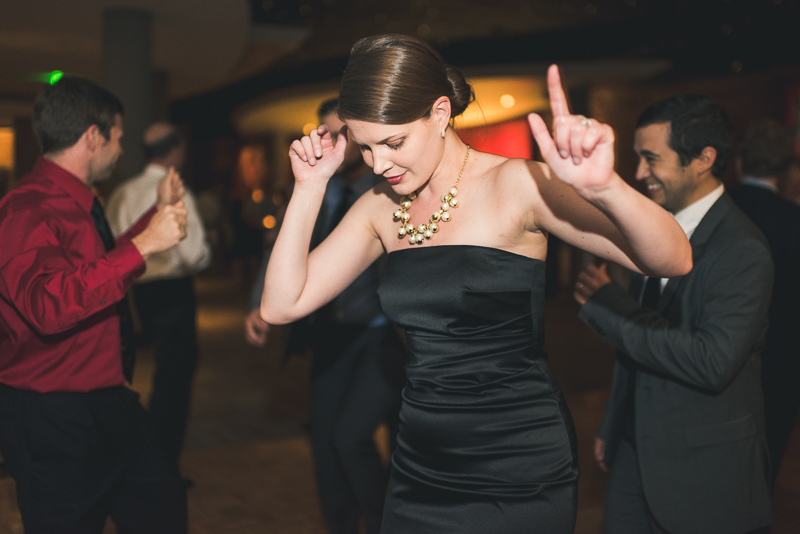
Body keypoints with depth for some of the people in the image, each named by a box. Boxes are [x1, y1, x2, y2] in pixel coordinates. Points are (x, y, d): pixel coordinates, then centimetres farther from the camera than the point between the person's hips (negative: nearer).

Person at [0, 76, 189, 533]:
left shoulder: (80, 204, 10)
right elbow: (49, 306, -38)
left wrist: (159, 213, 29)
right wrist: (143, 245, -35)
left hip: (109, 405, 10)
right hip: (54, 422, -10)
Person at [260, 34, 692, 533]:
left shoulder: (514, 186, -14)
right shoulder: (381, 207, 3)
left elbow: (673, 261, -21)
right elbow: (281, 305, 1)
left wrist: (603, 187, -41)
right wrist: (311, 187, -6)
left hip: (520, 474, -5)